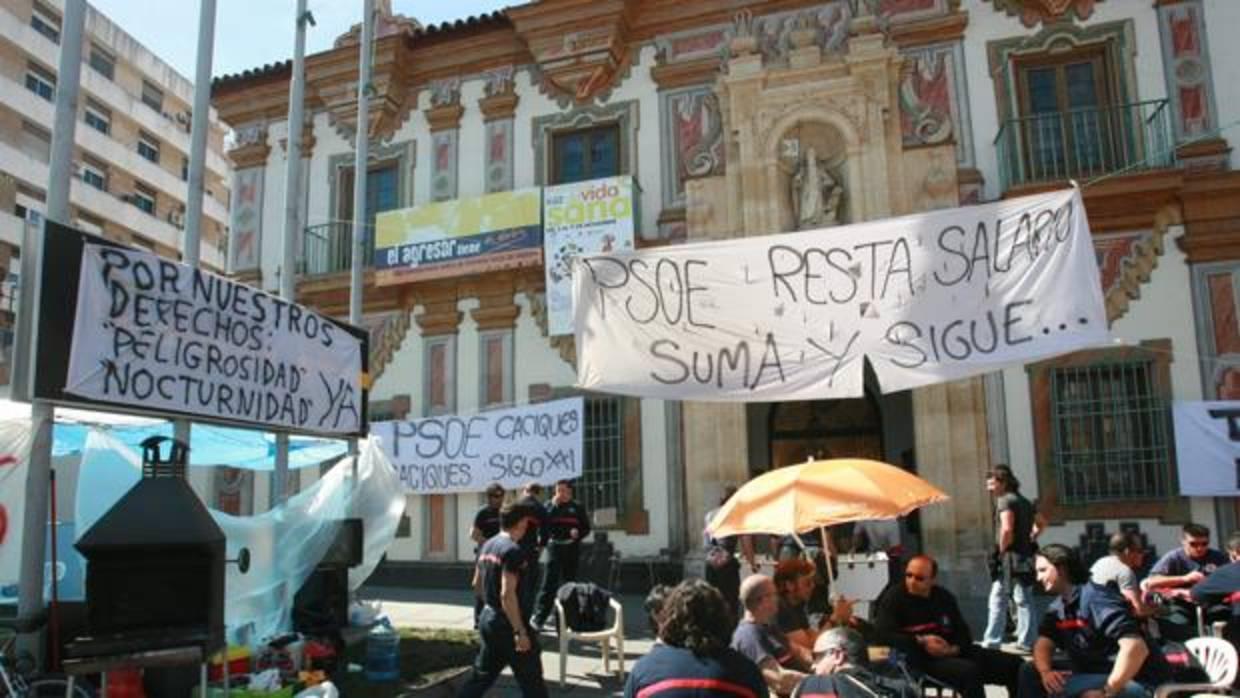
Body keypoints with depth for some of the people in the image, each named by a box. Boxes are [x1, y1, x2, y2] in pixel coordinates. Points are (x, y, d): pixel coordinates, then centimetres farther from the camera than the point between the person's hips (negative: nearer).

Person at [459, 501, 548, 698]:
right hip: (507, 622, -9)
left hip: (487, 617, 9)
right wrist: (520, 631, -23)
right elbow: (507, 594, -25)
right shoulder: (513, 550, -19)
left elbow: (477, 585, 17)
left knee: (482, 675, 18)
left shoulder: (487, 545, 8)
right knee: (531, 680, 4)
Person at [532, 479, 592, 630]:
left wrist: (578, 534, -13)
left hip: (572, 548, 1)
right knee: (549, 584, -7)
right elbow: (543, 523, -9)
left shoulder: (578, 507, 6)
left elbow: (586, 528, 7)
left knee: (569, 582, 10)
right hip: (554, 547, -1)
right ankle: (539, 618, -6)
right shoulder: (550, 505, 7)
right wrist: (554, 505, -12)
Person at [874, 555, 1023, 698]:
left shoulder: (944, 597, 13)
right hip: (920, 658, -6)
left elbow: (964, 633, 13)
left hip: (952, 654, 7)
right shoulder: (894, 596, -4)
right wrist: (920, 642, -19)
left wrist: (953, 649, -10)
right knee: (969, 671, -34)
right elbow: (883, 634, -14)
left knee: (1013, 663, -1)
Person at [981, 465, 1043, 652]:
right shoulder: (1024, 501, 16)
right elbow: (1039, 524, 29)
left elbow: (1007, 529, -25)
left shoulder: (1005, 500, -12)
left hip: (1011, 558, -9)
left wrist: (1002, 551, -14)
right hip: (1026, 557, 9)